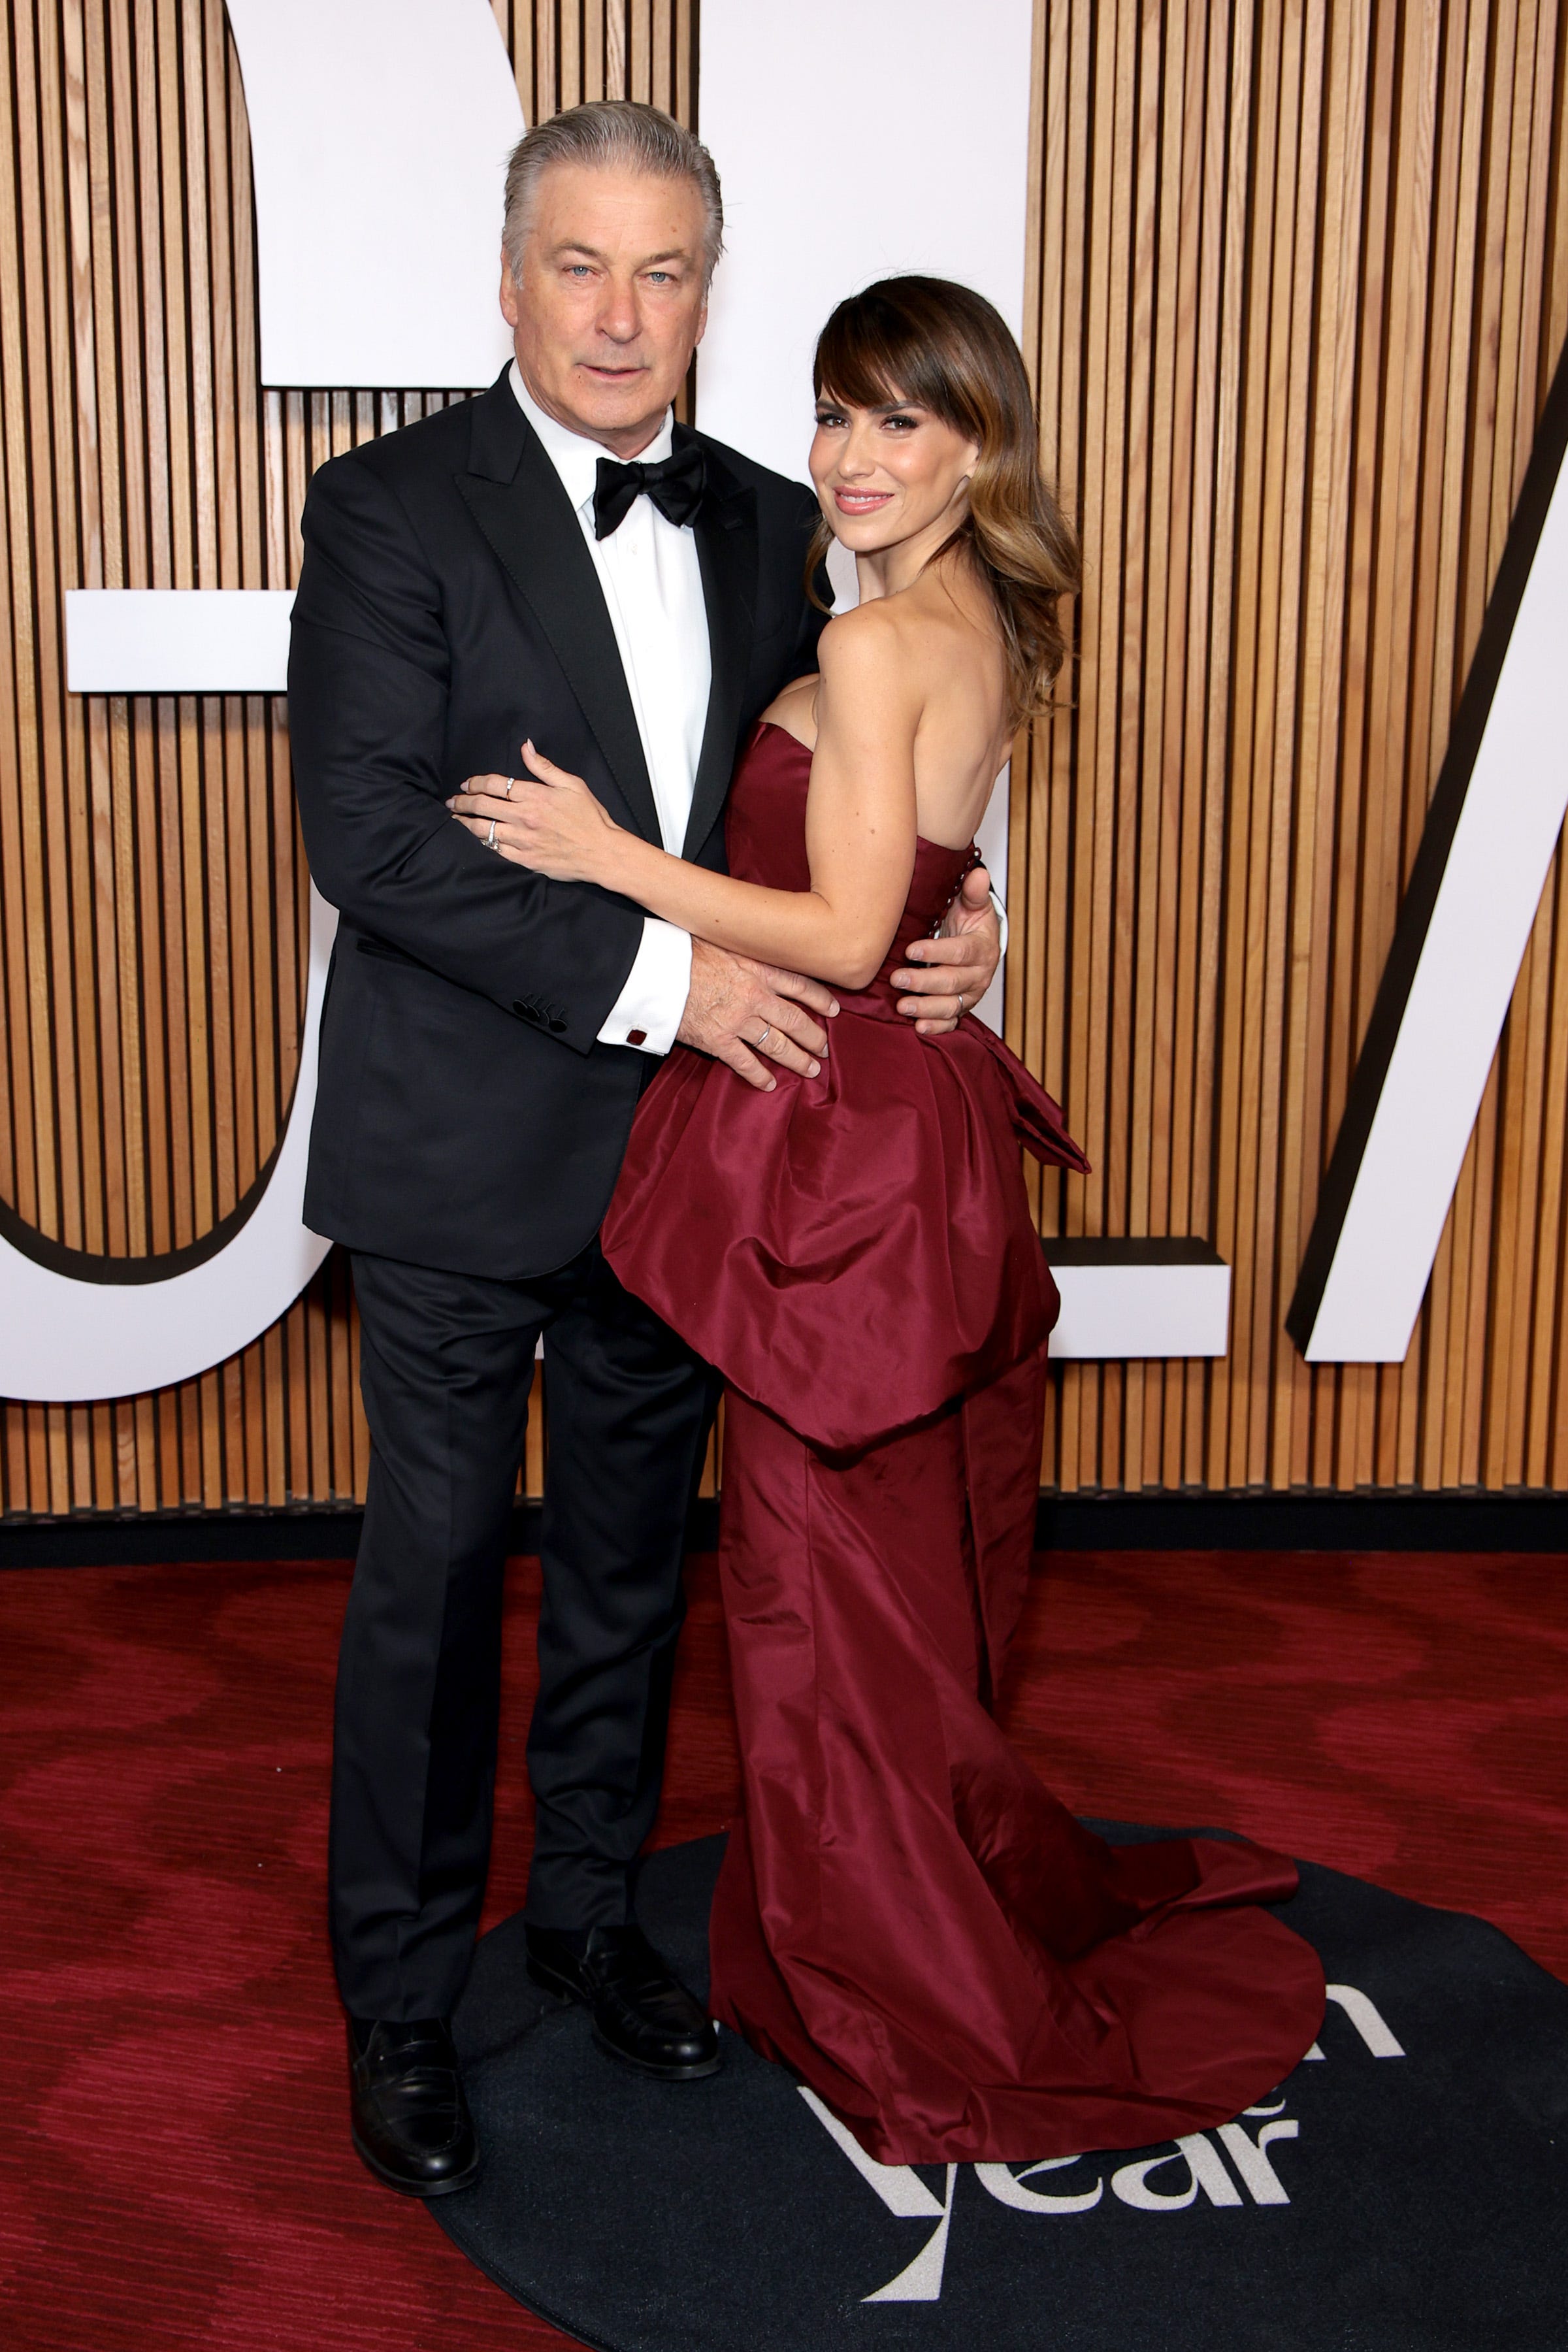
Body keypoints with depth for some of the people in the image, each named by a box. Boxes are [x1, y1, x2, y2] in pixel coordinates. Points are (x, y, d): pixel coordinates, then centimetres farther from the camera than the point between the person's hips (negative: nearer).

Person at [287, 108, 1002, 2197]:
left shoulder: (766, 526, 7)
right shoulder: (395, 508, -9)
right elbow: (368, 832, -18)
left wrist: (939, 920, -7)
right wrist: (651, 978, -23)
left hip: (685, 1145, 5)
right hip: (466, 1157, -5)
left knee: (632, 1562, 17)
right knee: (435, 1578, 6)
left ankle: (589, 1908, 37)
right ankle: (401, 1994, 23)